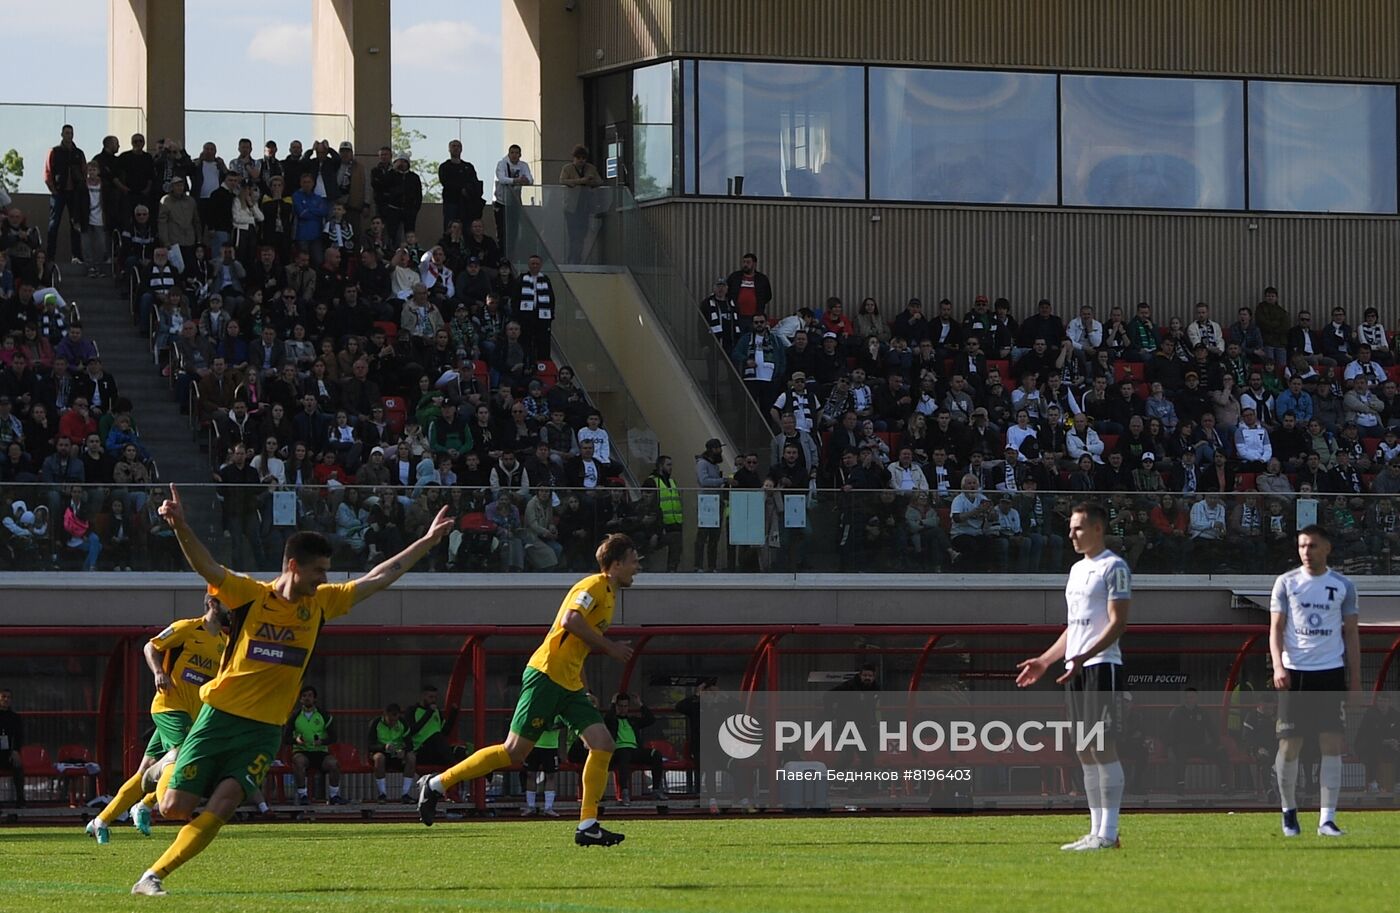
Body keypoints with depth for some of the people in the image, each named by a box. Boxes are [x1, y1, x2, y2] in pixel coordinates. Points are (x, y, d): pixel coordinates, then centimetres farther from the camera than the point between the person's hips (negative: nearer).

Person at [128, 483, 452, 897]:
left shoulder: (321, 602, 6)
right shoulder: (250, 595, -7)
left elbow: (379, 578, 13)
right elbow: (206, 565, -20)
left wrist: (428, 541, 13)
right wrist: (181, 528, -39)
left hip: (264, 728, 3)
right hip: (220, 716, -3)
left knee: (220, 808, -16)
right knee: (174, 808, -3)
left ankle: (153, 877, -6)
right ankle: (168, 768, 34)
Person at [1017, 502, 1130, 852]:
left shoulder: (1113, 567, -7)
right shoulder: (1077, 569, 20)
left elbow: (1117, 622, -15)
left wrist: (1083, 657, -26)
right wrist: (1044, 661, 22)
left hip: (1102, 666, -9)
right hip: (1075, 668, 9)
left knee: (1103, 747, -11)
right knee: (1085, 752, 7)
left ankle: (1108, 833, -11)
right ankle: (1096, 831, 10)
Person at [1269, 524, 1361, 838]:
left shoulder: (1343, 586, 7)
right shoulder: (1286, 583, 4)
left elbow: (1352, 634, 11)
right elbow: (1276, 627, 2)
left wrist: (1355, 680, 5)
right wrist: (1278, 666, -14)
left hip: (1331, 673, 1)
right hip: (1295, 672, -1)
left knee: (1332, 745, -6)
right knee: (1289, 746, -1)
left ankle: (1327, 819, -4)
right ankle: (1289, 810, 19)